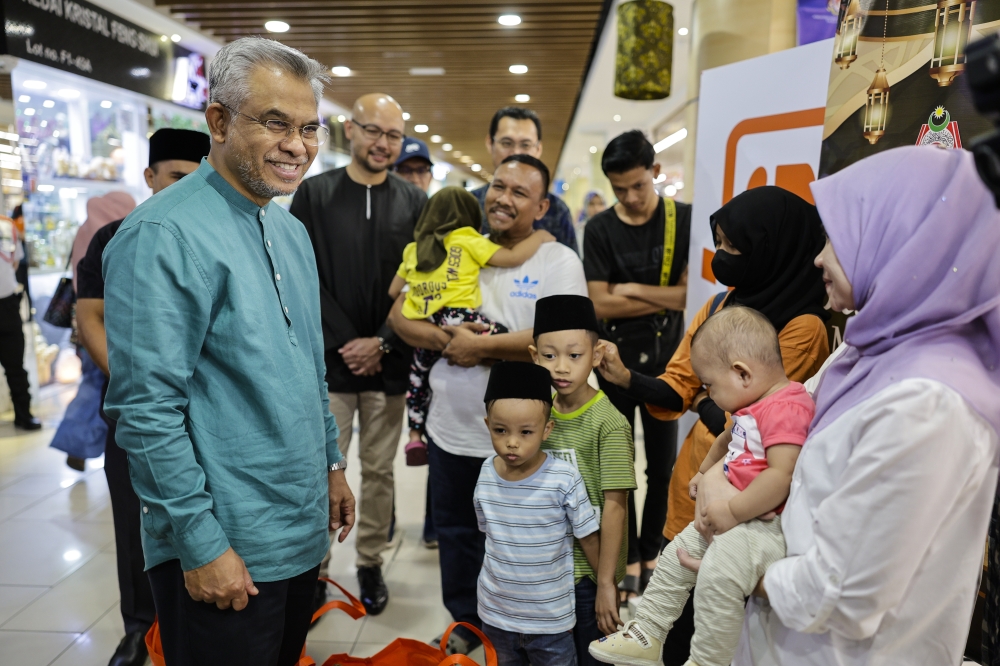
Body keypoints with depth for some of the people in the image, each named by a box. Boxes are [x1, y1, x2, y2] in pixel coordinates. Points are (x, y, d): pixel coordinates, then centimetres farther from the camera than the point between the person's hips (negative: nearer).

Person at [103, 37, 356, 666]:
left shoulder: (291, 230, 8)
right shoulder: (164, 235, -19)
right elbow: (147, 411, -21)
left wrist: (331, 463, 16)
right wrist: (202, 543, -18)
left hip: (303, 532, 8)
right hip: (225, 553, -8)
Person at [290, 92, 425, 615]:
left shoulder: (415, 203, 6)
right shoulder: (314, 194, 3)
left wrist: (382, 343, -8)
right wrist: (345, 344, -9)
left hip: (389, 362, 1)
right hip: (330, 359, -1)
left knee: (379, 471, 11)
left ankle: (371, 564, 27)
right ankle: (314, 569, 19)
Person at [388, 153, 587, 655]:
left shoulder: (559, 262, -9)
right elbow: (400, 314, 2)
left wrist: (480, 346, -19)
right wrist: (446, 339, -17)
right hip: (450, 429, 5)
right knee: (455, 533, 21)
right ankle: (465, 621, 45)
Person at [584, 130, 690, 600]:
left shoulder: (685, 219, -4)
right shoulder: (600, 229, -3)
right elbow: (601, 304, -11)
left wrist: (634, 289, -14)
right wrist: (665, 298, -12)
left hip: (666, 361, 0)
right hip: (616, 362, 0)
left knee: (663, 465, 10)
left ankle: (652, 552, 29)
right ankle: (629, 556, 25)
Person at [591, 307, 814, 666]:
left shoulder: (785, 408, -22)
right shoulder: (754, 404, 11)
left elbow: (782, 476, -31)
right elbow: (729, 438, 32)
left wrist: (733, 512, -25)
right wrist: (705, 472, 30)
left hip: (768, 521, -11)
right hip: (733, 512, 11)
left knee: (718, 571, -30)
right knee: (678, 554, 14)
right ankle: (646, 636, 26)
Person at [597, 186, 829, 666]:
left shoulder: (803, 328, -18)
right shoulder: (720, 303, 3)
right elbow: (675, 390, 2)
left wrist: (705, 403, -2)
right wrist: (627, 379, -16)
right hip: (691, 479, 6)